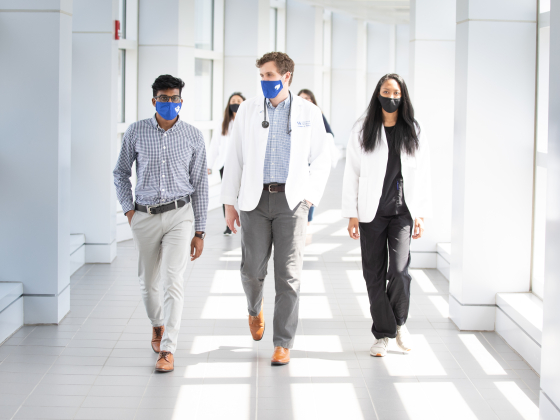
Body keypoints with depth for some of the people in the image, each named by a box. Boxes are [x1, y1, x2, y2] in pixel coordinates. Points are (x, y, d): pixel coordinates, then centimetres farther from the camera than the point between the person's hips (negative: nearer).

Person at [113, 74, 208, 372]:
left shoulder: (193, 136, 1)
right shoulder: (136, 132, 2)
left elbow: (200, 185, 5)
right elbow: (121, 173, 13)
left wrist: (199, 232, 3)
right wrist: (128, 210, 0)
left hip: (179, 214, -2)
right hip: (144, 216, 2)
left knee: (173, 280, -15)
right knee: (148, 283, 13)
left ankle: (167, 351, -13)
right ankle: (157, 325, 43)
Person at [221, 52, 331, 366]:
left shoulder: (309, 113, 4)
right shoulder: (248, 110, 7)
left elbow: (321, 161, 7)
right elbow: (235, 158, 8)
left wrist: (308, 199, -3)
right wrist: (229, 203, 5)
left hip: (291, 200, -1)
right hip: (256, 199, 1)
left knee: (289, 275, -3)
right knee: (252, 270, 3)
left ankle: (283, 344, 5)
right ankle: (255, 310, 37)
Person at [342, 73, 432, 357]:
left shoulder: (414, 133, 7)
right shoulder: (362, 131, 3)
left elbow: (423, 176, 7)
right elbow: (352, 174, 3)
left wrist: (421, 215, 1)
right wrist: (352, 215, -2)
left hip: (403, 212, 0)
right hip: (371, 213, 0)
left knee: (399, 270, -13)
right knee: (374, 275, 3)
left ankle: (399, 322, 13)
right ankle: (383, 334, 16)